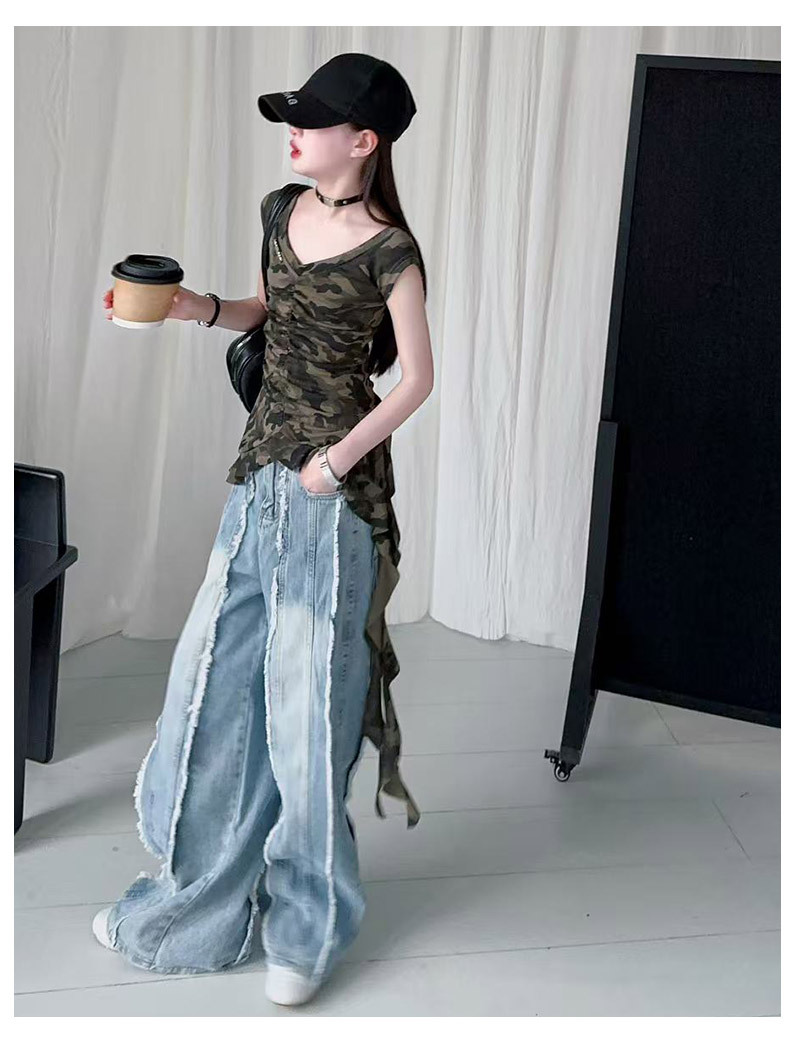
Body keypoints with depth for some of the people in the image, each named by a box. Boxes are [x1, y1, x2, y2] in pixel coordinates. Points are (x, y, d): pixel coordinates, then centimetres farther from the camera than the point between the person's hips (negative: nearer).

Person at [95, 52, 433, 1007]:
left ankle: (306, 927, 22)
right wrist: (196, 309, 4)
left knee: (307, 698, 2)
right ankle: (202, 896, 29)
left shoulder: (387, 252, -12)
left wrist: (342, 455, -17)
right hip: (261, 468, 7)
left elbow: (418, 379, -8)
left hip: (335, 486, -7)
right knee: (217, 679, 11)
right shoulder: (285, 212, 8)